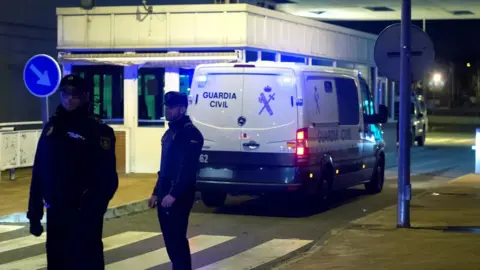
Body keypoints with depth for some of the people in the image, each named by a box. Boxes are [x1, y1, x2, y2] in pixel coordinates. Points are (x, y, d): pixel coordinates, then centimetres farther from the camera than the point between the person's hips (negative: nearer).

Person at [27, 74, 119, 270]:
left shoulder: (98, 130, -7)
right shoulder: (51, 127, 9)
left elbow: (107, 179, -13)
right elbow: (38, 173, 11)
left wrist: (92, 212, -21)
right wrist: (35, 212, 8)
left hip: (83, 216, -6)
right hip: (54, 214, 6)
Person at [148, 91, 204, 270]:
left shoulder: (191, 134, -11)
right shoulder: (169, 133, 17)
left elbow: (188, 169, -20)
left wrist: (173, 194, -25)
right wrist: (157, 192, 19)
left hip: (179, 196, -9)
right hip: (165, 195, 9)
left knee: (177, 240, -10)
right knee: (170, 240, 12)